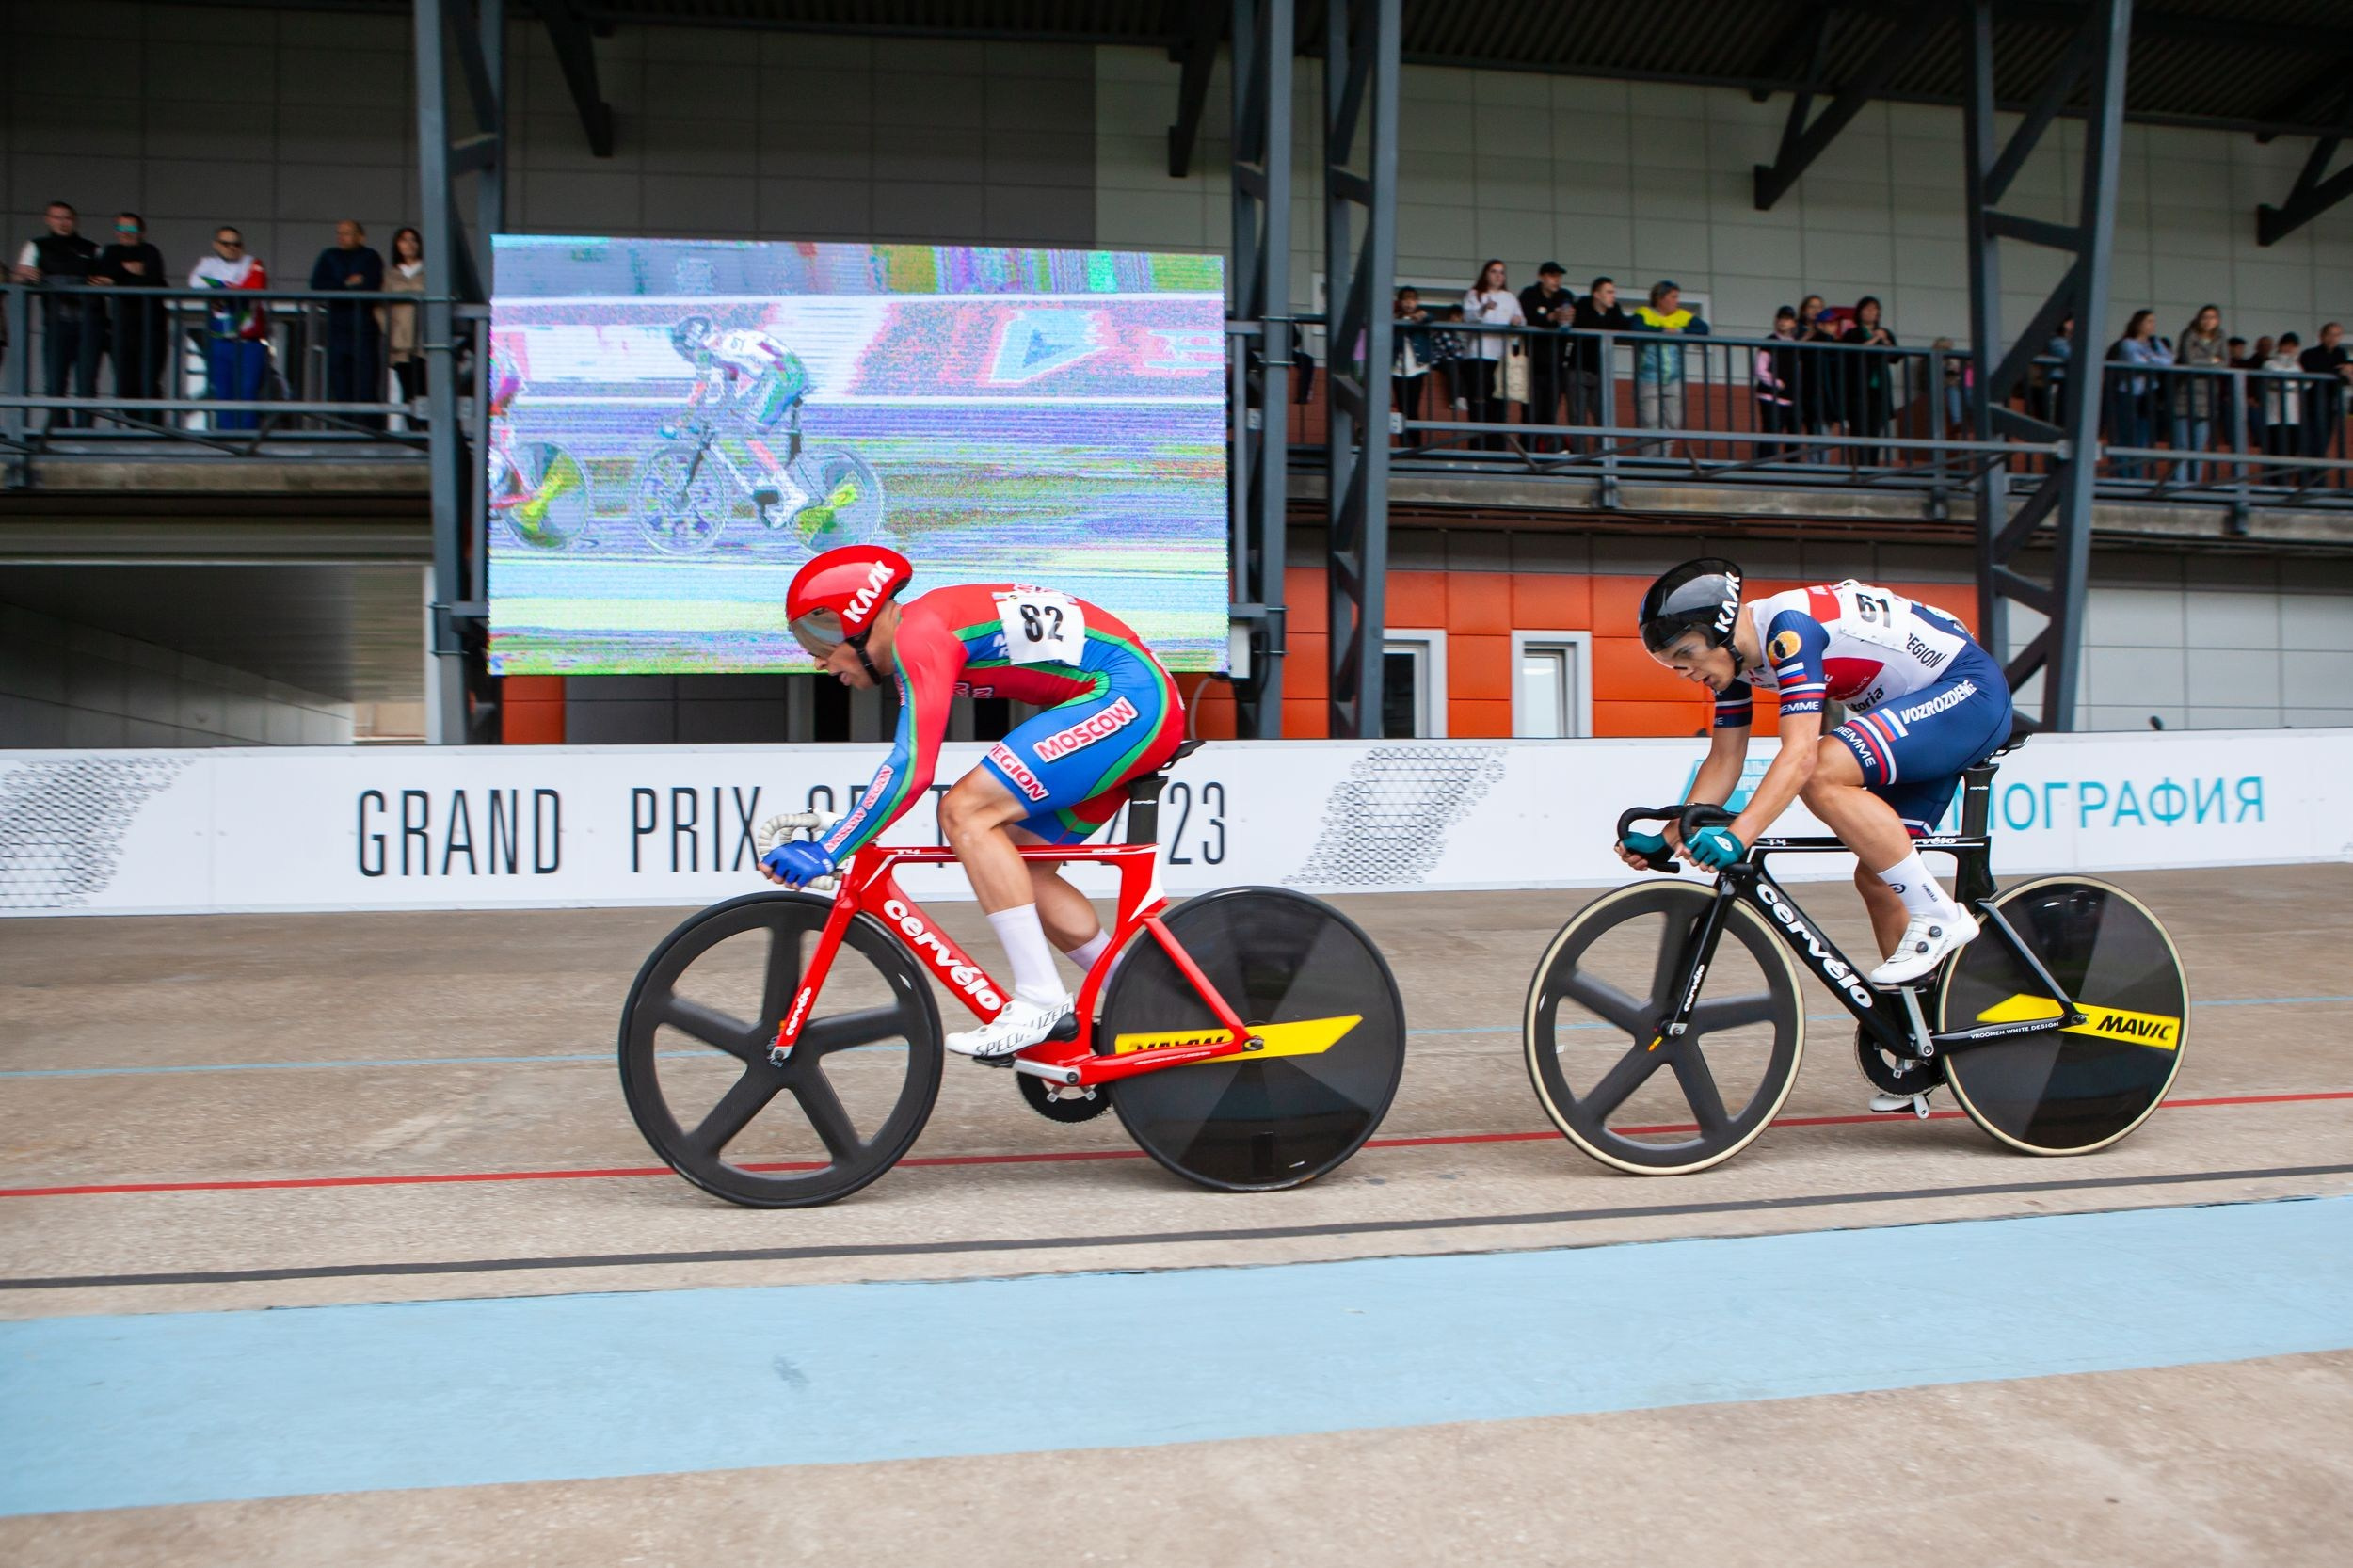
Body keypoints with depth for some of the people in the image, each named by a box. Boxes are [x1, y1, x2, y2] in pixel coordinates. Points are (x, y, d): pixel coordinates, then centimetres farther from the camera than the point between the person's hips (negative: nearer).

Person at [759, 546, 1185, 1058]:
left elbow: (911, 770, -21)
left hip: (1127, 696, -10)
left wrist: (826, 852, -17)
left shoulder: (919, 634, -13)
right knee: (1019, 870, 10)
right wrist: (838, 837, 27)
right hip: (1146, 707, 10)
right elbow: (907, 760, 26)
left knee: (964, 811, -16)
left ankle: (1041, 1000, -13)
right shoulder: (923, 628, 17)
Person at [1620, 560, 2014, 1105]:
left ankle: (1937, 917, -18)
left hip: (1971, 691, -9)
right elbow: (1723, 762, 4)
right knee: (1876, 879, 5)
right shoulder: (1736, 655, 0)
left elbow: (1800, 754, -37)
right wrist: (1667, 837, -5)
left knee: (1824, 775, -30)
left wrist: (1737, 836, -45)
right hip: (1920, 712, 9)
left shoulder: (1789, 629, -27)